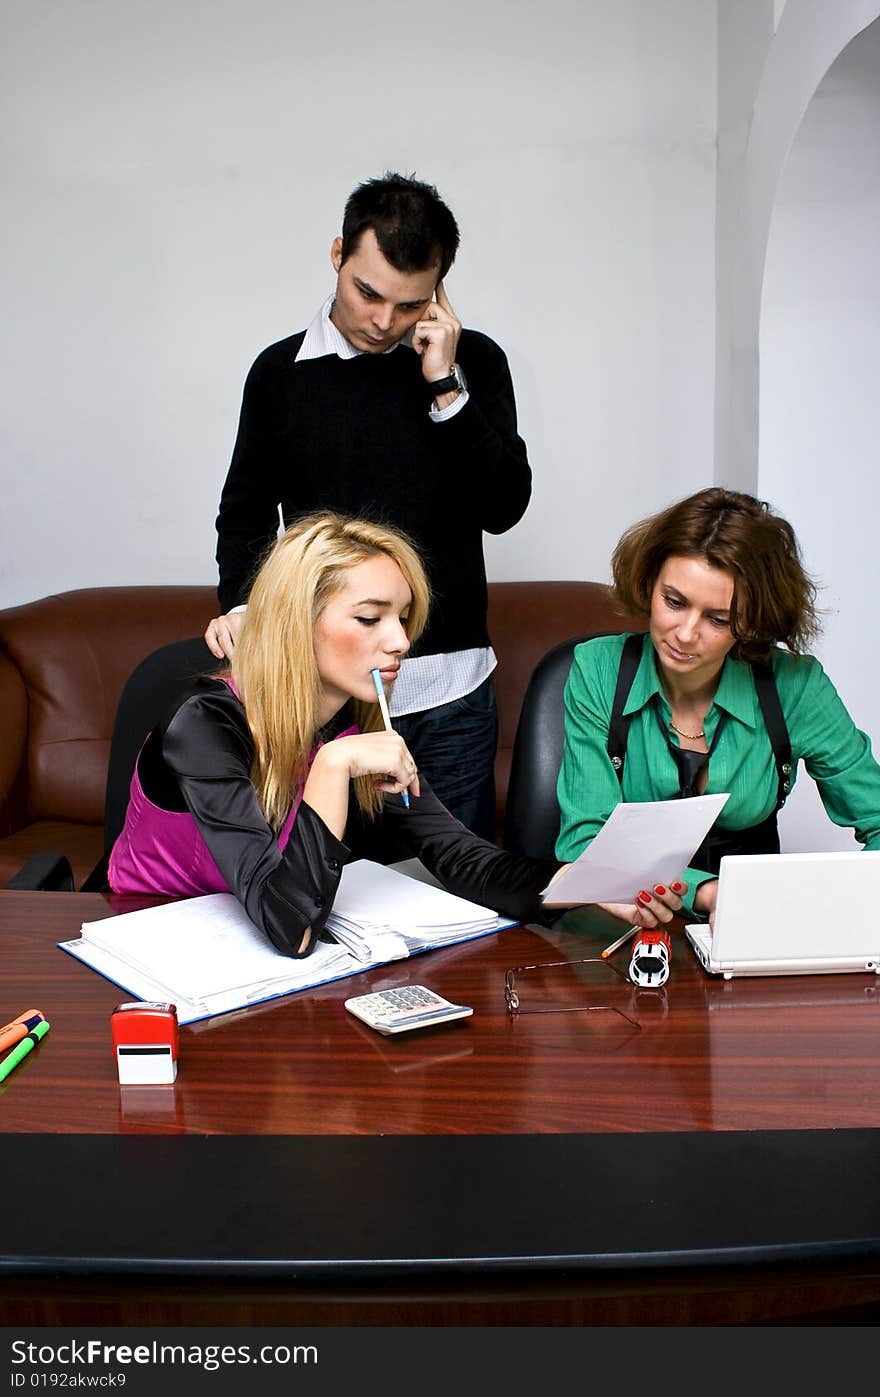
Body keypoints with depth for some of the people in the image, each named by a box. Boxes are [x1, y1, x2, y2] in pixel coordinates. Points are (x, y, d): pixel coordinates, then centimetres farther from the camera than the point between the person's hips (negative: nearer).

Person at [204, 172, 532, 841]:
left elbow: (504, 507, -6)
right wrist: (241, 603, -6)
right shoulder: (281, 372, 5)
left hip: (448, 690, 0)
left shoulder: (473, 361, 3)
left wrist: (445, 387, -12)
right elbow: (246, 512, 12)